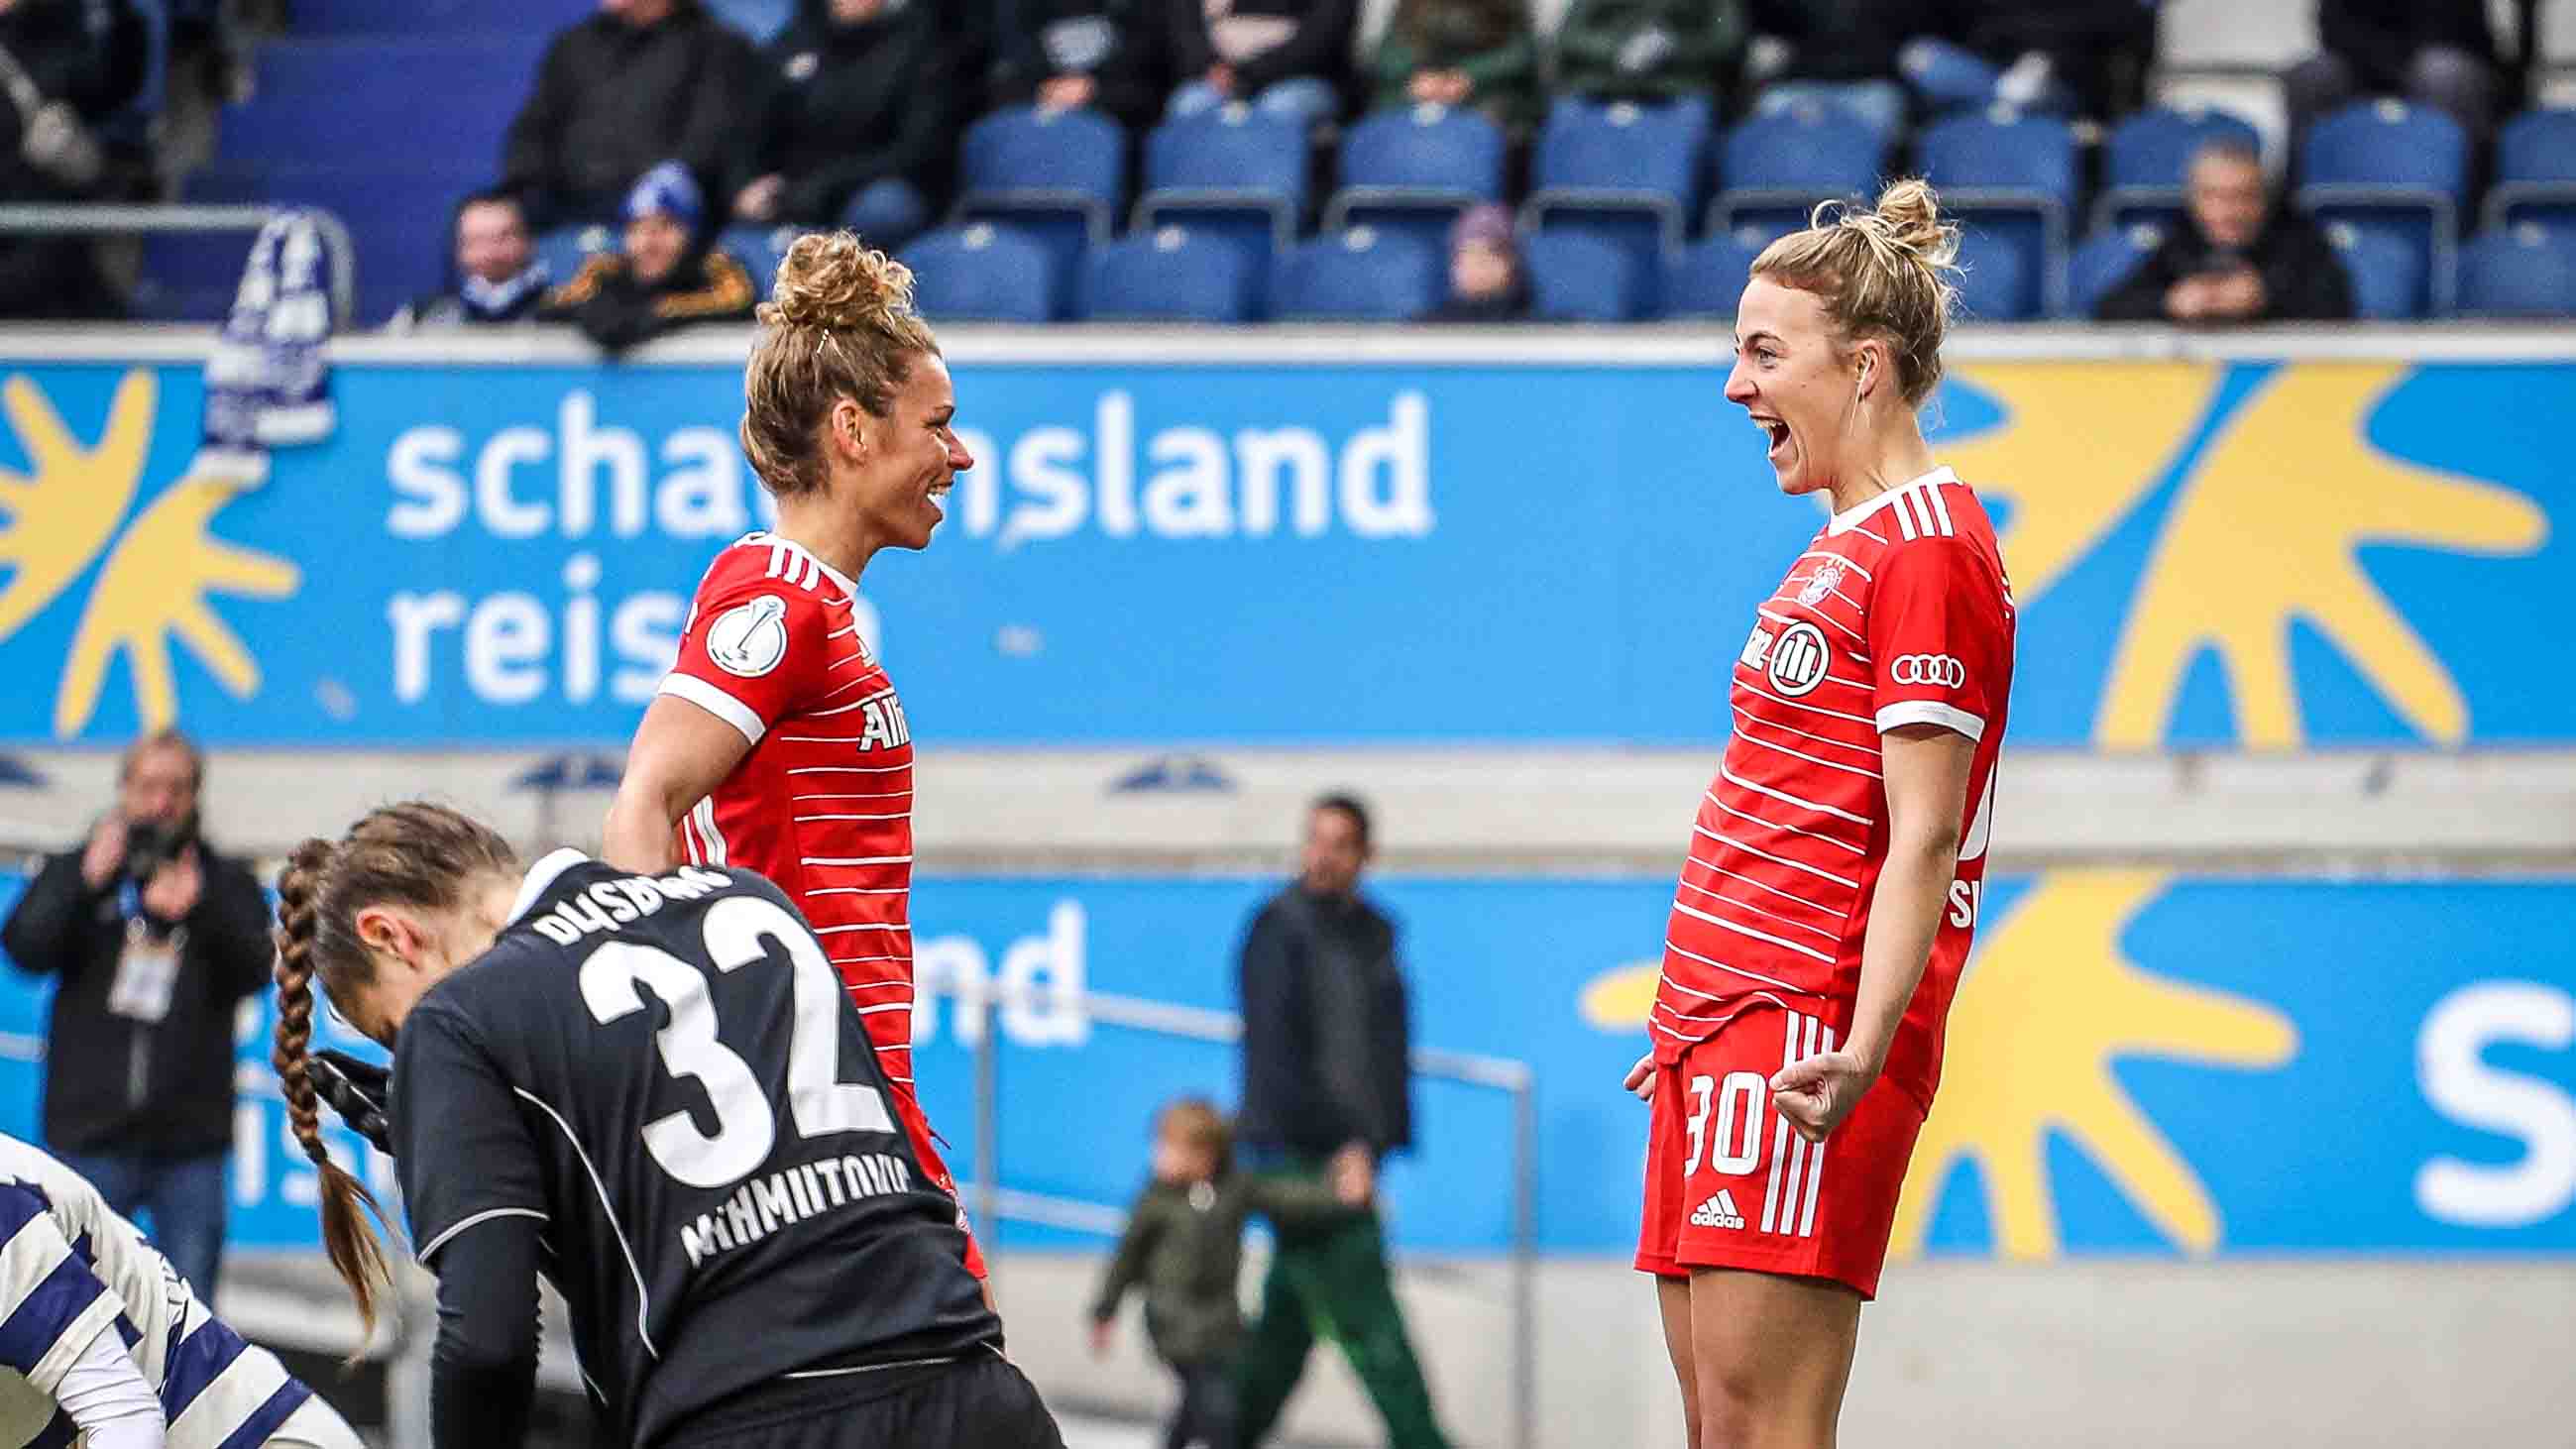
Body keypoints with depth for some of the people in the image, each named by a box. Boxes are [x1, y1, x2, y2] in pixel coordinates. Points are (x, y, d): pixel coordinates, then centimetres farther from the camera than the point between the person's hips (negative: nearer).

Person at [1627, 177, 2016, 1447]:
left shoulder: (1926, 554, -11)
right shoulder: (1843, 548, 20)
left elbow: (1923, 842, -18)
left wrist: (1862, 1050, -27)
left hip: (1806, 1037, -10)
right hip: (1722, 1029, 10)